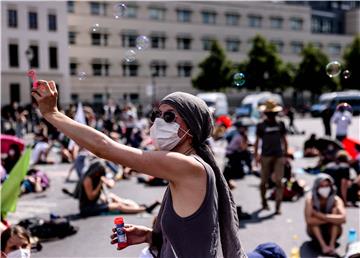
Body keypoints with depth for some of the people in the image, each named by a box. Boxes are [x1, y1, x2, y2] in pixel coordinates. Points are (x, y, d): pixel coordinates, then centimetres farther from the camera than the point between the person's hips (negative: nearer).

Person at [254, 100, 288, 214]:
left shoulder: (280, 124, 7)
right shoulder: (261, 126, 1)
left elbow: (284, 140, 14)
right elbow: (257, 141, 5)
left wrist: (285, 154, 10)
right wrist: (256, 156, -1)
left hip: (278, 156, 1)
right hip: (266, 156, -1)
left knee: (278, 182, -7)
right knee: (264, 182, 8)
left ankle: (277, 207, -6)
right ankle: (264, 202, 31)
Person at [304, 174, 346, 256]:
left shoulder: (336, 200, -19)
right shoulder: (310, 199, -20)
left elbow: (343, 219, -38)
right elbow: (309, 220, -34)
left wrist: (320, 216, -37)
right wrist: (330, 219, -33)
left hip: (332, 233, 0)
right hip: (315, 233, 0)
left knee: (335, 210, -25)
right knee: (313, 220, -29)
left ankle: (332, 244, -26)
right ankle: (323, 245, -29)